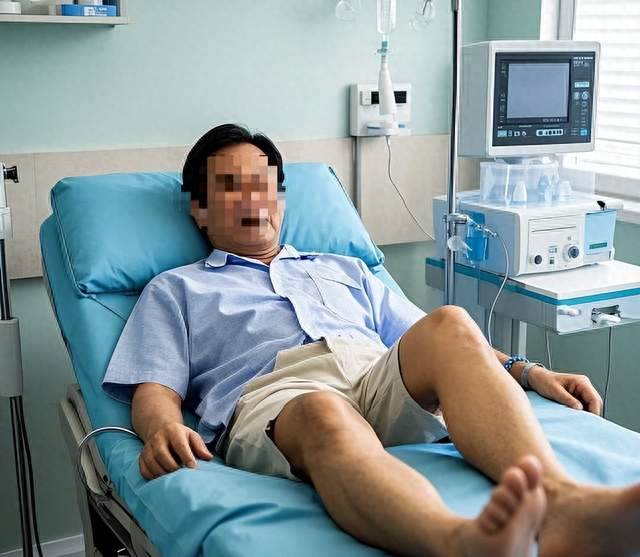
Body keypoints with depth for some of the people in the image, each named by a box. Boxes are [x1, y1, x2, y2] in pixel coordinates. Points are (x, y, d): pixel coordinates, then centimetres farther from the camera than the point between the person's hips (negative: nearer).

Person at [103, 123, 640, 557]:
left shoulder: (345, 270, 36)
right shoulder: (175, 290, 27)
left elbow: (439, 342, 29)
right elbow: (155, 389, 12)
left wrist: (529, 372, 12)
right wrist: (161, 428, -14)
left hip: (385, 383, 4)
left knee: (450, 324, -29)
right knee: (326, 415, -40)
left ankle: (558, 500, -52)